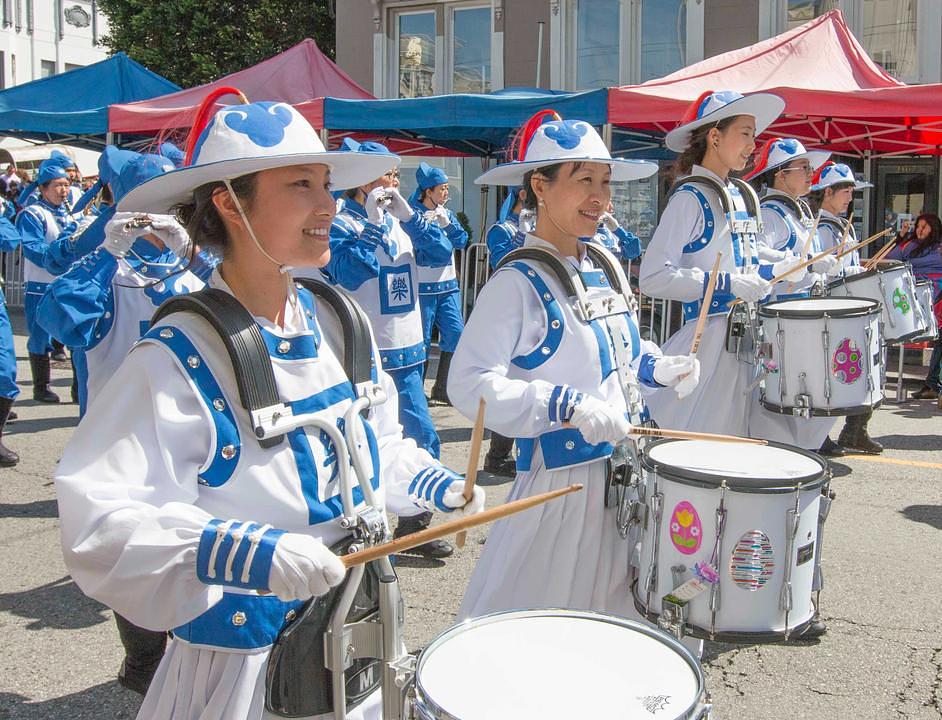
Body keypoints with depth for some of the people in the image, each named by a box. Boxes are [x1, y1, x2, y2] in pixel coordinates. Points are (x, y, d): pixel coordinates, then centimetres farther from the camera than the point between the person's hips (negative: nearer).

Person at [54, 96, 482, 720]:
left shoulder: (334, 324, -1)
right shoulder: (179, 358, -20)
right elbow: (100, 520, -26)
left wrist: (439, 487, 0)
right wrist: (253, 552, -34)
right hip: (242, 659, -5)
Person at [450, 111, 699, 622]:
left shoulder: (607, 267, 7)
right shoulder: (518, 283, -17)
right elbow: (469, 384, -25)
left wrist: (658, 368, 3)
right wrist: (568, 406, -30)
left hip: (628, 462, 8)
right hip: (563, 474, -7)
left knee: (619, 608, 20)